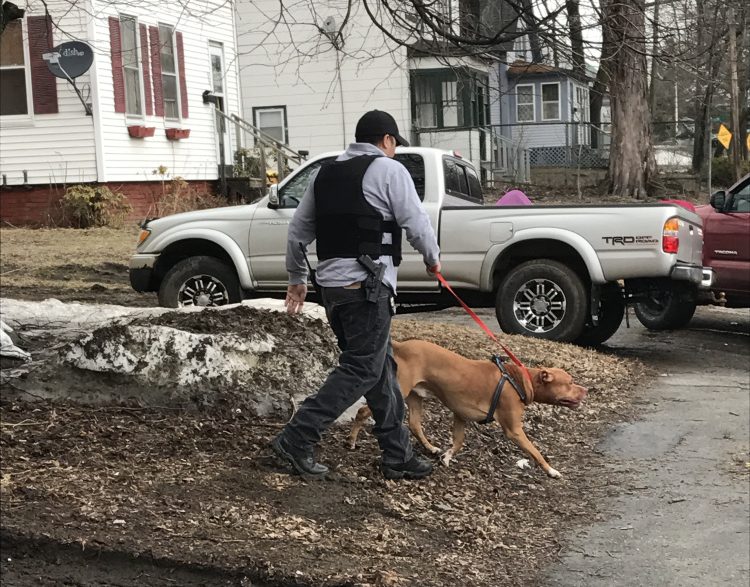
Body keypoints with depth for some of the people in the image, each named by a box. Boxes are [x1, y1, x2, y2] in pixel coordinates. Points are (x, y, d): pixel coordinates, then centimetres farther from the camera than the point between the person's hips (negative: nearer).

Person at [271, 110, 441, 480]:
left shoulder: (325, 174, 17)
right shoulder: (388, 170, -4)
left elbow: (298, 231, 18)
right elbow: (416, 223, -6)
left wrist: (297, 278, 27)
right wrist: (433, 259, 13)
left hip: (331, 283, 8)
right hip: (367, 286, -8)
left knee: (381, 367, 13)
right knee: (362, 370, -4)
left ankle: (397, 455, 17)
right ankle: (296, 439, -10)